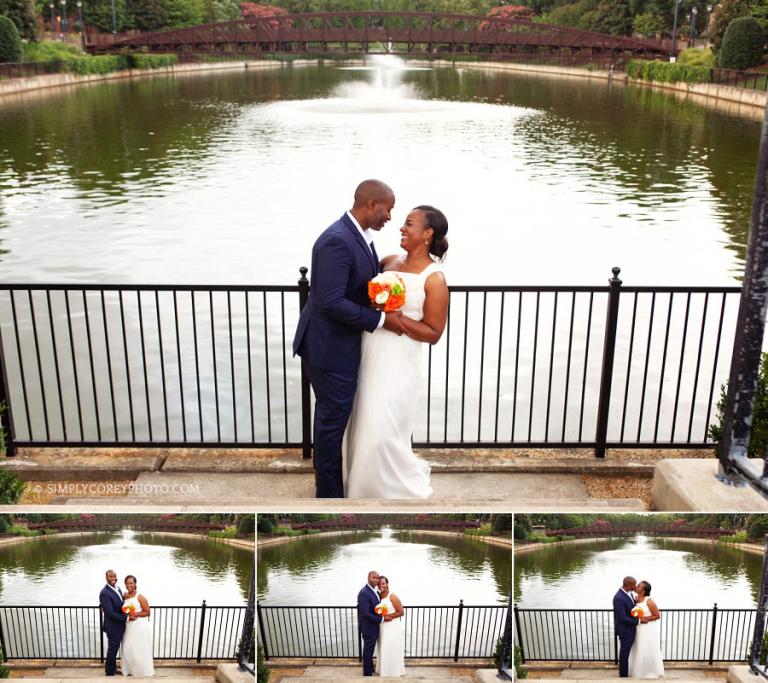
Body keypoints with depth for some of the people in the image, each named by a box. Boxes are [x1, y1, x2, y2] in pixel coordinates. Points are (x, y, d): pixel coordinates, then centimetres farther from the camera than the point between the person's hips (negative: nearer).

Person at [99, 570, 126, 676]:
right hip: (113, 627, -8)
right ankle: (110, 672, 27)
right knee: (112, 650, 9)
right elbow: (110, 613, -28)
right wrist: (126, 618, -23)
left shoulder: (117, 588, 1)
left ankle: (113, 669, 42)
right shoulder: (105, 593, -27)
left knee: (114, 648, 24)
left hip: (119, 625, 8)